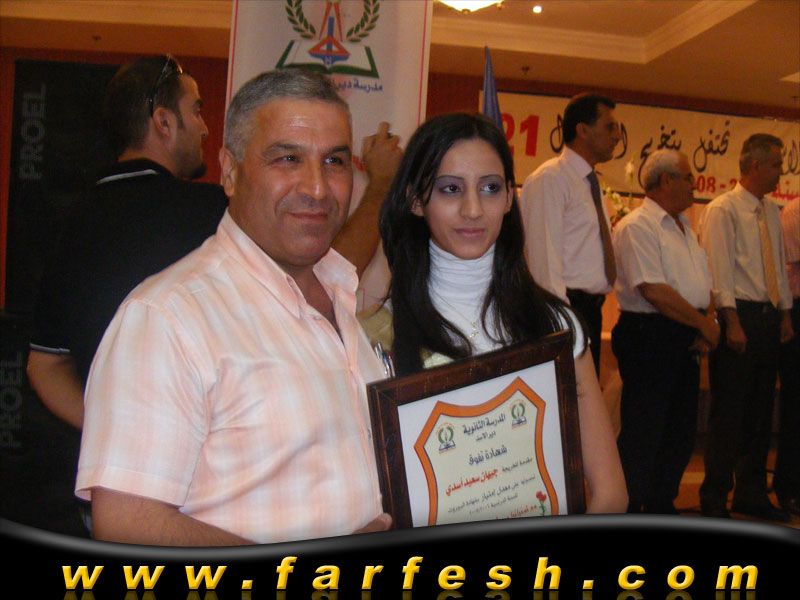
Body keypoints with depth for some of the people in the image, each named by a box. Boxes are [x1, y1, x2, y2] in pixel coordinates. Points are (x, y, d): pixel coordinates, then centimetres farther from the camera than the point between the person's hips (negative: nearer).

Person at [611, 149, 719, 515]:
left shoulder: (685, 228, 18)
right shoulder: (636, 226, -12)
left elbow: (704, 283, 18)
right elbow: (654, 291, -20)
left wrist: (708, 324, -1)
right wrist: (704, 324, -11)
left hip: (686, 341, 9)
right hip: (649, 337, -9)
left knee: (682, 431, 15)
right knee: (642, 435, -3)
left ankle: (661, 504, 29)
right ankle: (628, 509, 9)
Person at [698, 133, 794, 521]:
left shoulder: (771, 212, 15)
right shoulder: (722, 210, -7)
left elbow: (780, 266, 19)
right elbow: (719, 270, -13)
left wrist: (785, 315, 13)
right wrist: (732, 323, -18)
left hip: (769, 317, 8)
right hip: (739, 315, -7)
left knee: (760, 411, 12)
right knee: (728, 412, -3)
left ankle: (751, 494, 23)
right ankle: (715, 499, 6)